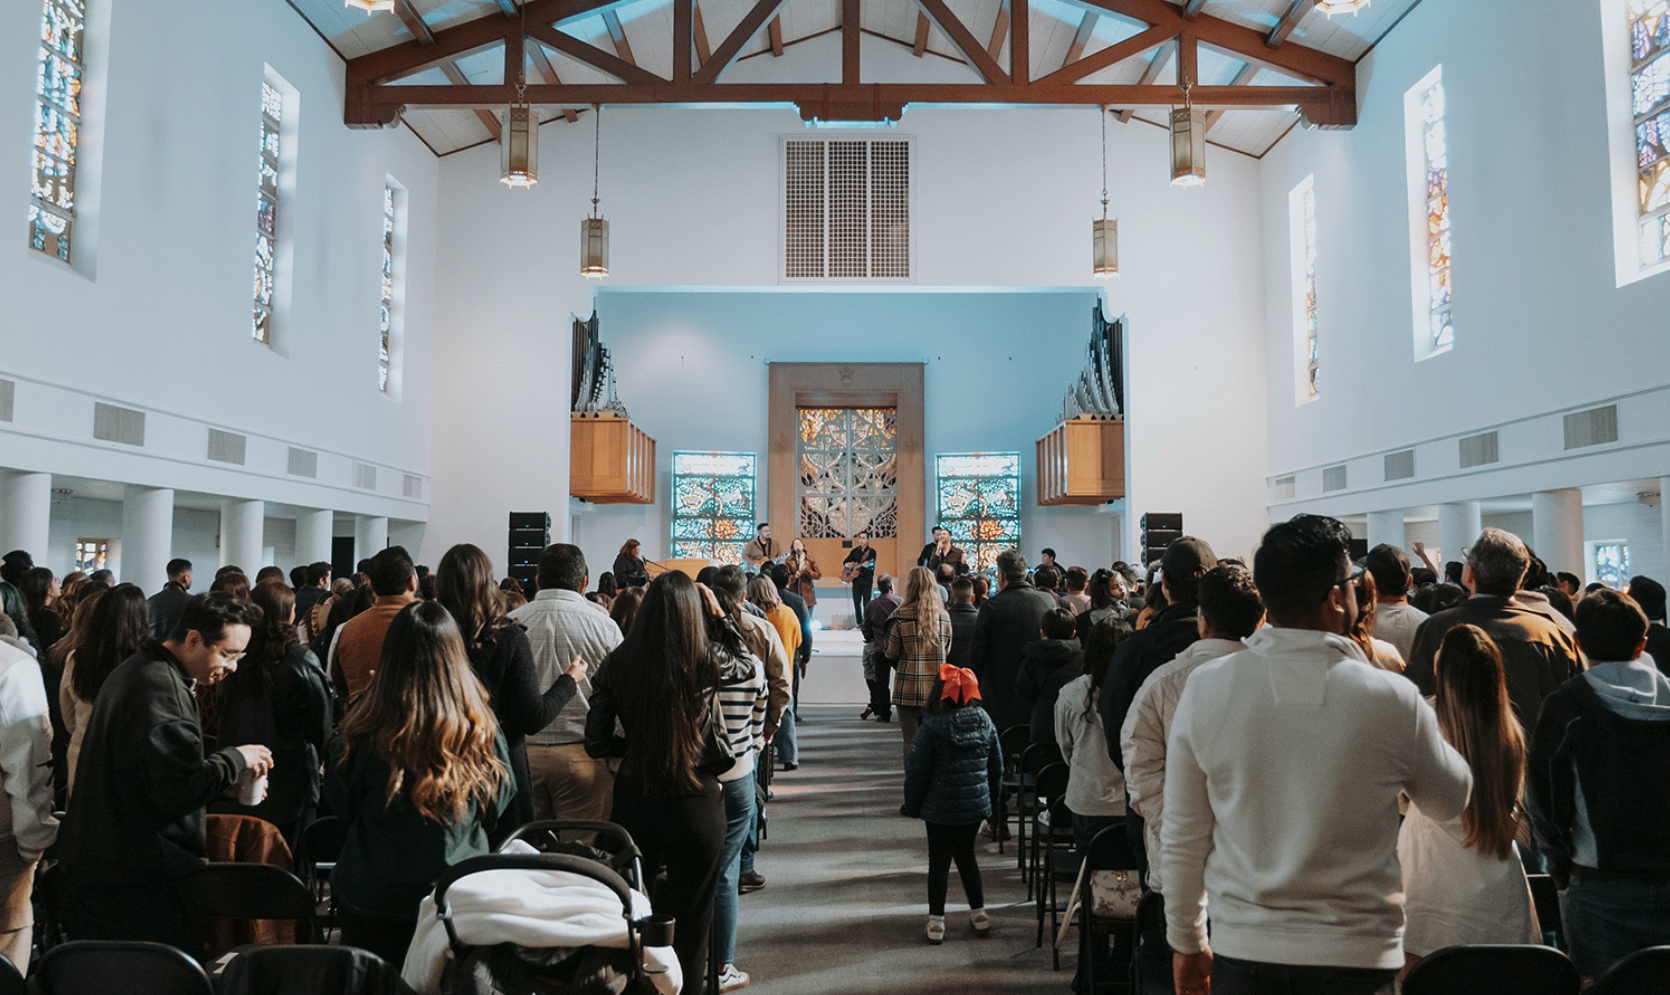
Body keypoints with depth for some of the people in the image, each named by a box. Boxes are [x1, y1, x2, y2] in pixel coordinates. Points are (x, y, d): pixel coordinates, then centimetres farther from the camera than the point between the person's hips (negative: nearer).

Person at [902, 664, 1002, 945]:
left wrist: (912, 805, 2)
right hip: (976, 805, 4)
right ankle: (978, 913, 26)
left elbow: (918, 771, -11)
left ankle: (936, 921, 11)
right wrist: (992, 800, 21)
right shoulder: (984, 721, -1)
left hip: (941, 808, -4)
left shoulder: (932, 726, -16)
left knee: (939, 861, 7)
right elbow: (996, 766, 8)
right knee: (966, 854, 21)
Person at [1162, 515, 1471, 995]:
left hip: (1243, 954, 1)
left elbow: (1182, 838, -2)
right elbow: (1450, 801, 7)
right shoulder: (1393, 699, -13)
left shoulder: (1204, 690, -10)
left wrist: (1187, 942, 11)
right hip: (1358, 956, -1)